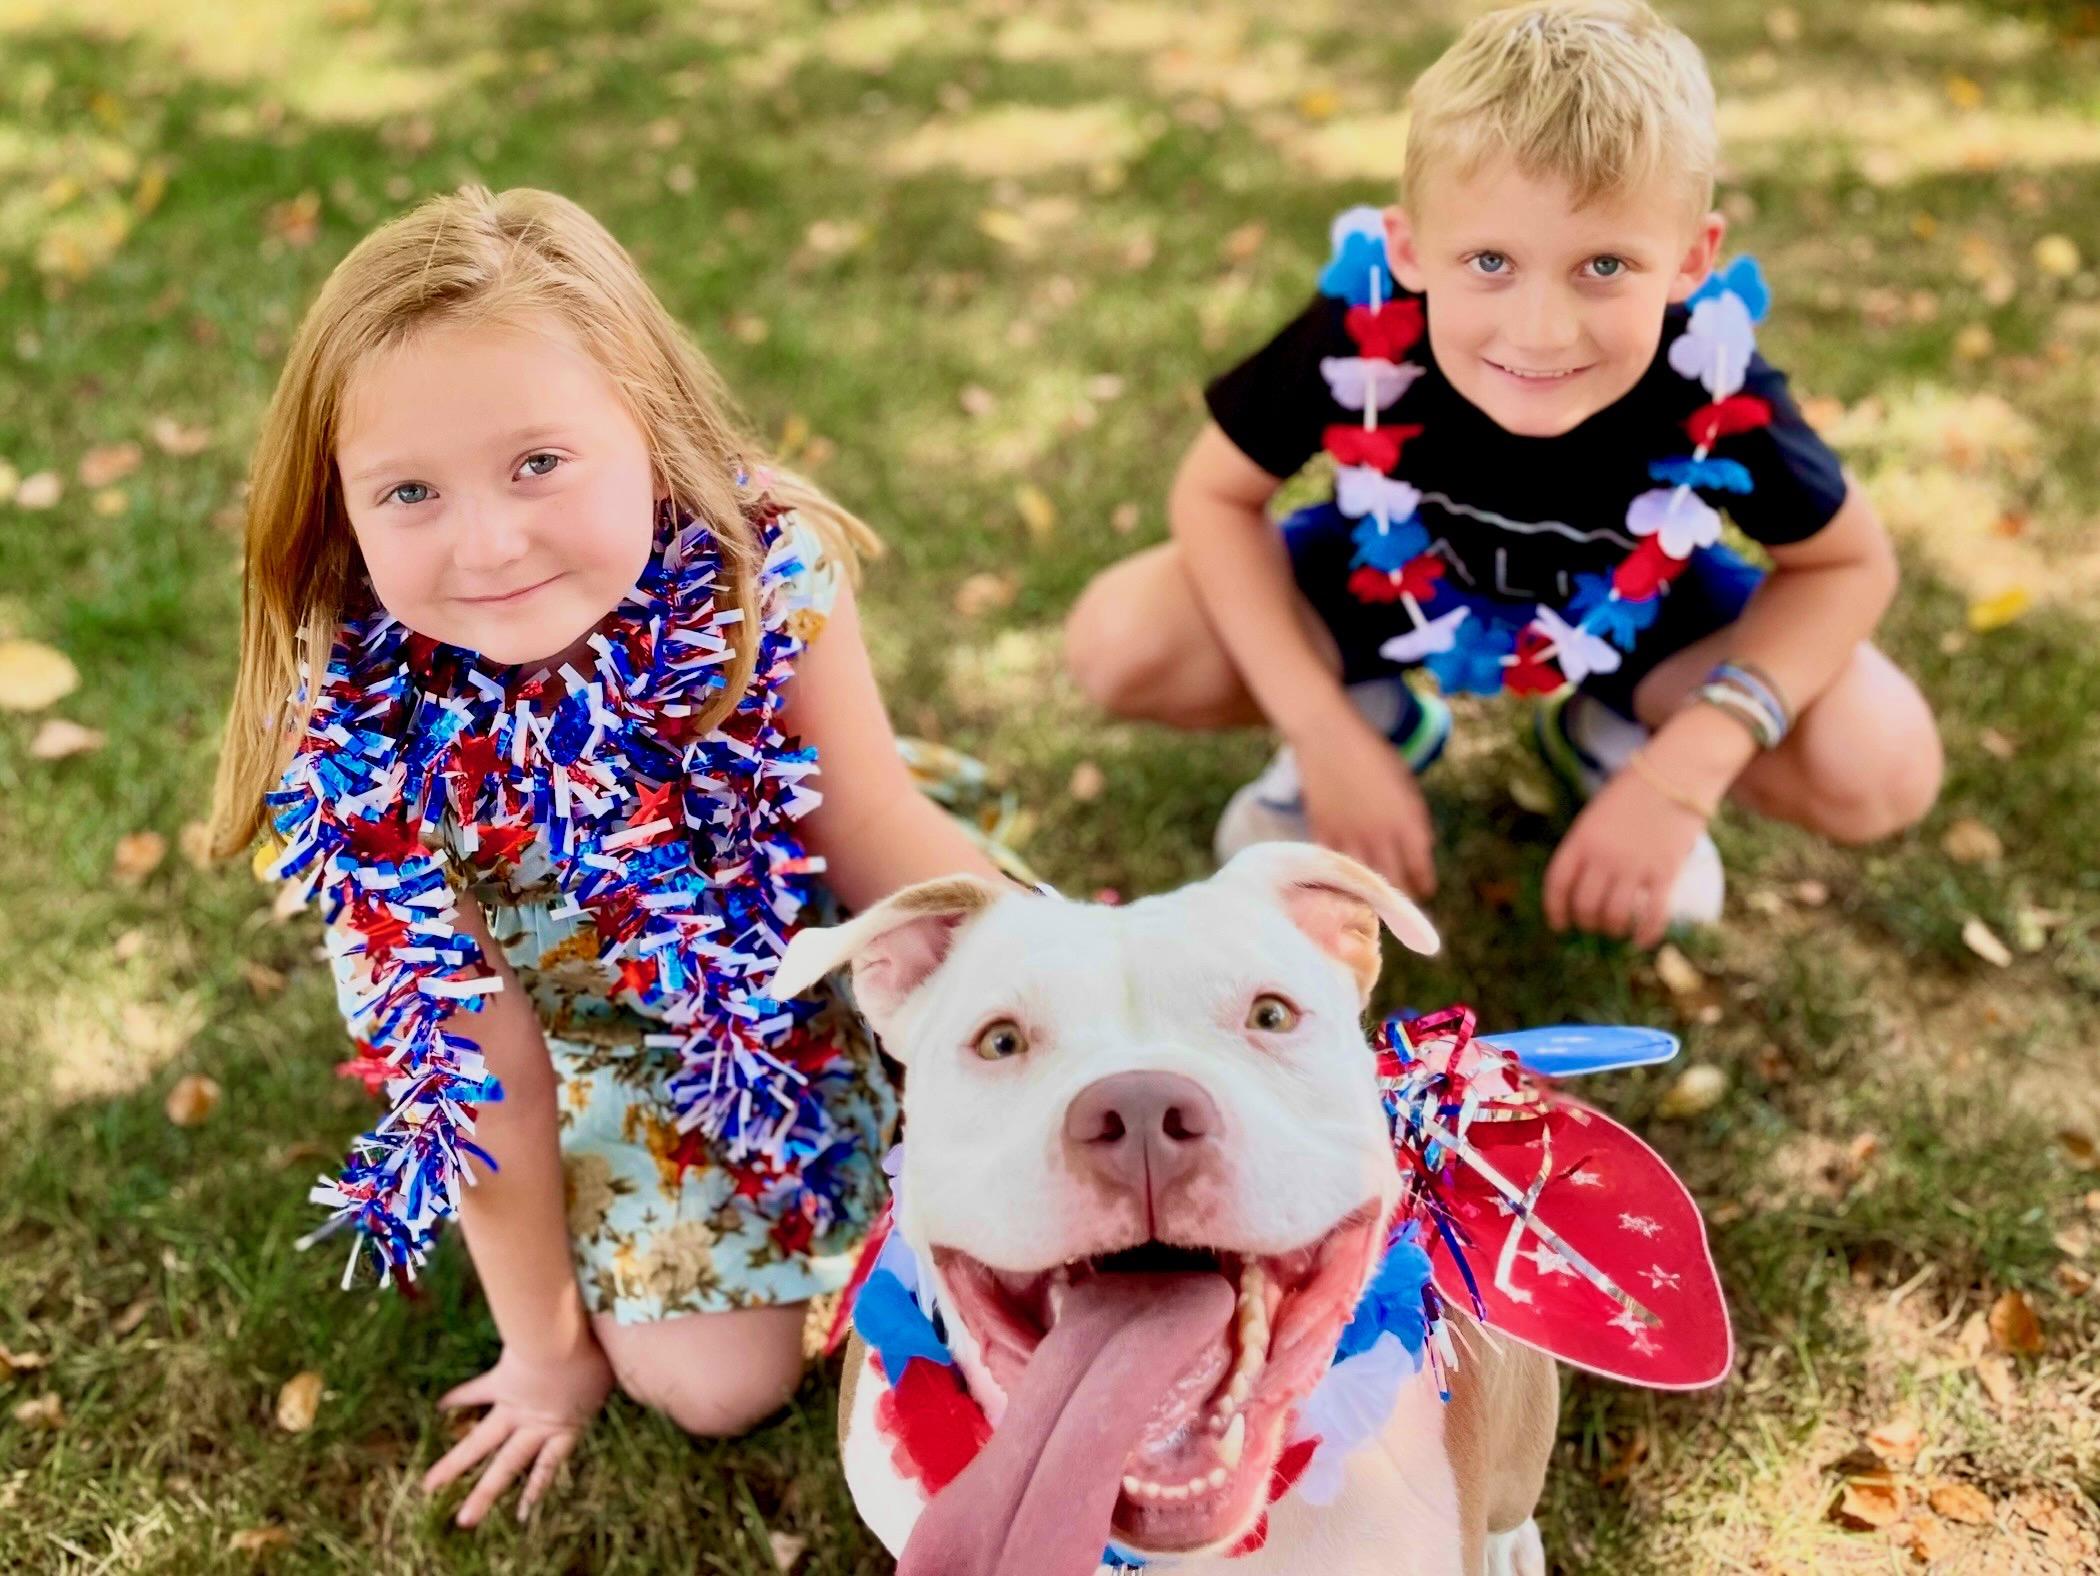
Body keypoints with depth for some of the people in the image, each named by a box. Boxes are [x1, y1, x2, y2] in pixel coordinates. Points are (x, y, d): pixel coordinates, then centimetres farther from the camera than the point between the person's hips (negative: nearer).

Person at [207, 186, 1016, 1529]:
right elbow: (489, 1066, -21)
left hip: (827, 974, 2)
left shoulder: (763, 570, -29)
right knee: (720, 1383, -7)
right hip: (626, 1055, -1)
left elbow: (880, 836, -14)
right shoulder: (370, 743, -30)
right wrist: (547, 1342, -9)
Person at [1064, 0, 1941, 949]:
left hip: (1627, 613, 0)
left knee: (1883, 777, -21)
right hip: (1387, 583, 1)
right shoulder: (1357, 337, -35)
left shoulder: (1717, 392, -35)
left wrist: (1684, 774, -31)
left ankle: (1610, 735, 9)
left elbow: (1850, 562, -19)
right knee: (1117, 647, -22)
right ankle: (1377, 718, 7)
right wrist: (1325, 736, -28)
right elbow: (1214, 496, -20)